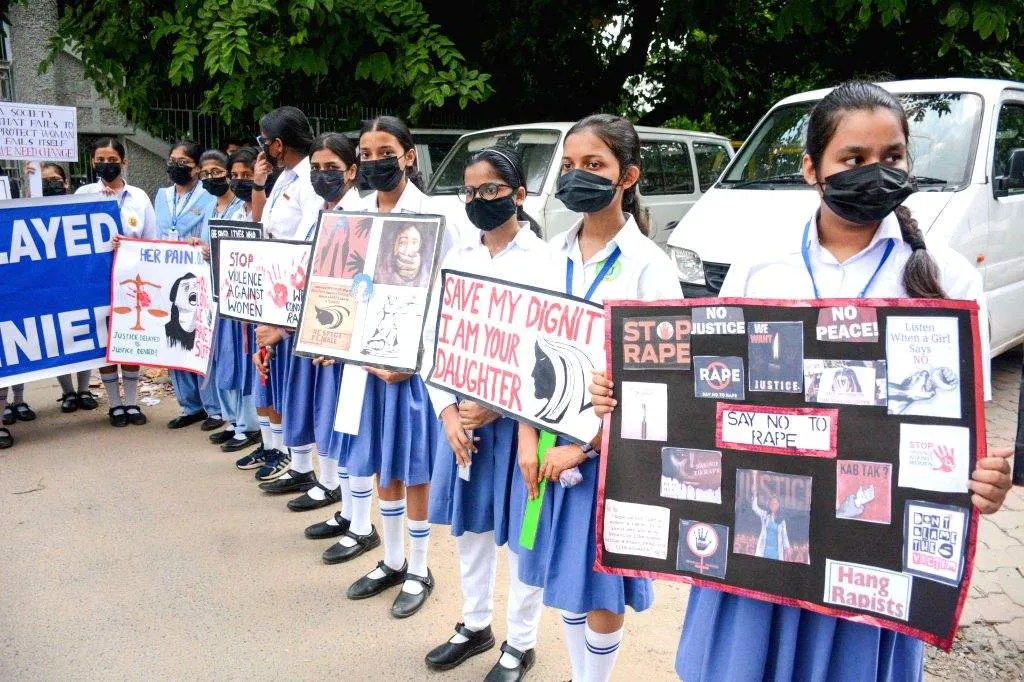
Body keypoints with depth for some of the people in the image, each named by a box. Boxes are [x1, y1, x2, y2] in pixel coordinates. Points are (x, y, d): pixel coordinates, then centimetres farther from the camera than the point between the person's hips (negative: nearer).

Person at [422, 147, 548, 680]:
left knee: (519, 531, 7)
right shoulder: (456, 257, 6)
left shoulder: (543, 261, -8)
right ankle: (475, 625, 37)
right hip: (461, 412, 5)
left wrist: (496, 407, -16)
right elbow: (433, 337, 6)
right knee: (468, 522, 17)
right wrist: (448, 412, -5)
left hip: (516, 415, -5)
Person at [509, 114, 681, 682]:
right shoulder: (554, 254, 4)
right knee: (563, 573, 17)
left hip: (610, 447, -4)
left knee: (605, 587, 7)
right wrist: (527, 436, -5)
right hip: (548, 439, 5)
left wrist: (585, 445, -15)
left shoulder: (648, 265, -11)